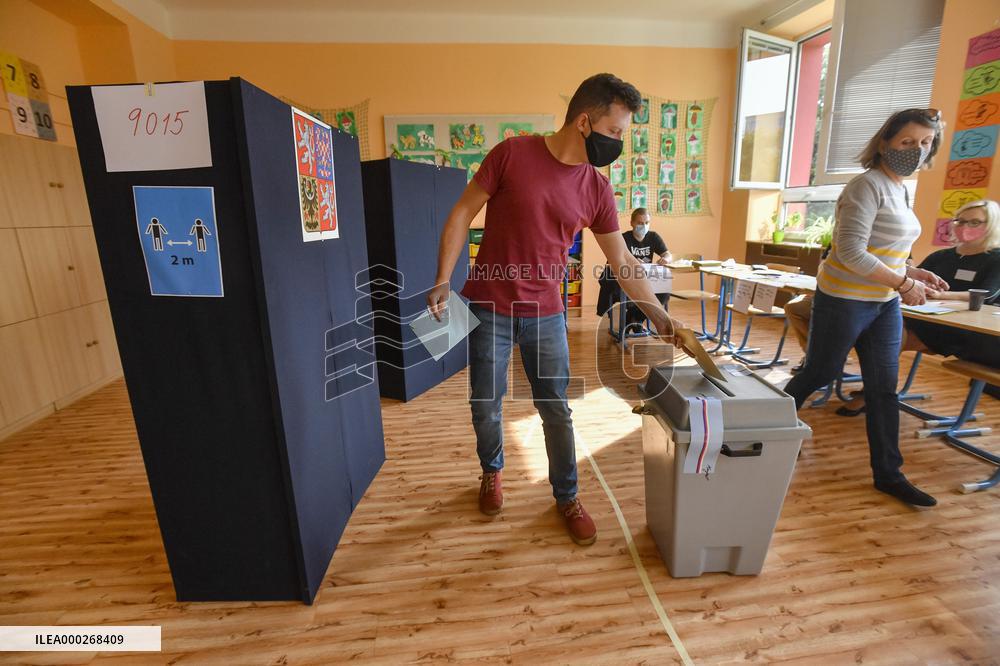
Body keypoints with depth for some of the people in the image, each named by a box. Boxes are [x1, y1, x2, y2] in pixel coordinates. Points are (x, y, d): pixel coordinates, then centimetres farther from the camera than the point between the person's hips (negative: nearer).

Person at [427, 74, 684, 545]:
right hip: (489, 309, -2)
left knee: (557, 411, 8)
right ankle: (492, 472, 40)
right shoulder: (512, 154, -8)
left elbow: (623, 262, 7)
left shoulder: (597, 190, 1)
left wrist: (658, 315, 6)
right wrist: (442, 280, -12)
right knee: (486, 406, 10)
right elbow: (462, 214, -5)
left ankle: (567, 497, 30)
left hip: (546, 315, 2)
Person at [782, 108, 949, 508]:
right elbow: (851, 253, -22)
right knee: (819, 374, 3)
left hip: (884, 303, 9)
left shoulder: (899, 190, 14)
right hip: (845, 300, -8)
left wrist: (911, 271, 8)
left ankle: (888, 474, 19)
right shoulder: (867, 186, -13)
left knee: (884, 388, 9)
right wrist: (903, 284, -19)